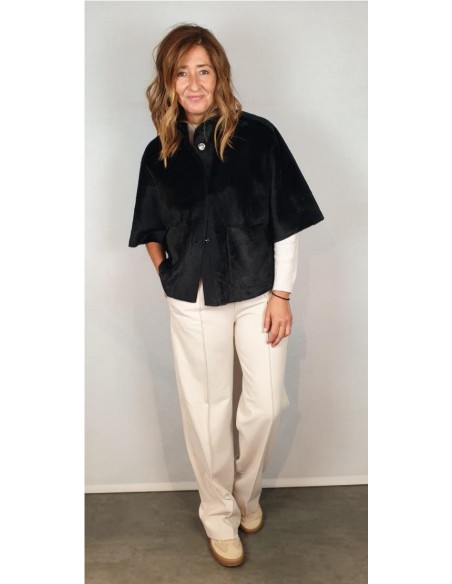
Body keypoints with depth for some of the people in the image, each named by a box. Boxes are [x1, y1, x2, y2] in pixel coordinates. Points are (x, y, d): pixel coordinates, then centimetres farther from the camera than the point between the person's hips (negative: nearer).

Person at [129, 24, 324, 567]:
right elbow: (151, 229, 16)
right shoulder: (159, 153, 3)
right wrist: (169, 273, 1)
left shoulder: (257, 135, -4)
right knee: (207, 411, 9)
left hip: (257, 294, -1)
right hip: (193, 304, 1)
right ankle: (219, 515, 31)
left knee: (266, 404, 4)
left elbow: (287, 221, -3)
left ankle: (246, 491, 35)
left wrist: (281, 293, -6)